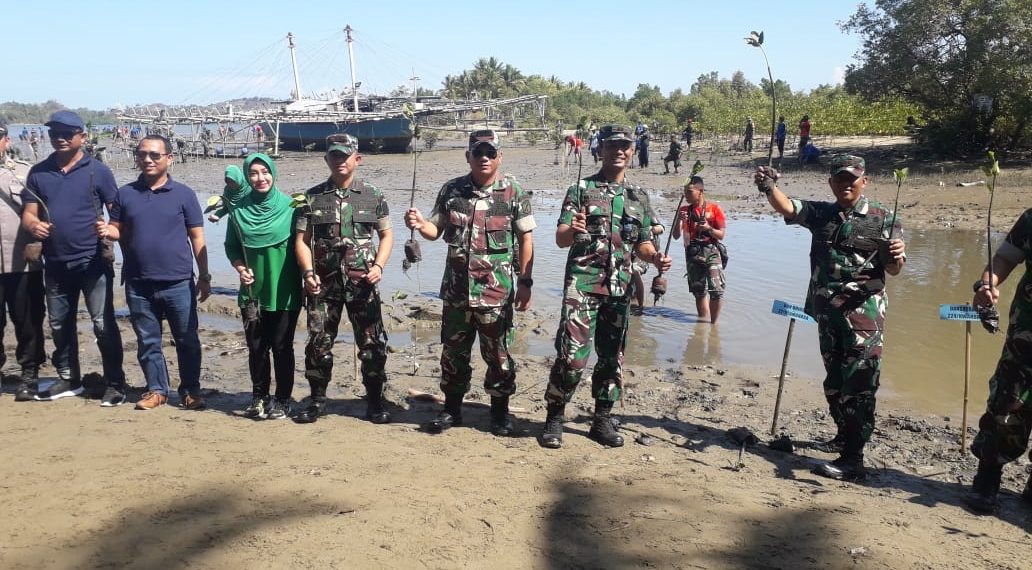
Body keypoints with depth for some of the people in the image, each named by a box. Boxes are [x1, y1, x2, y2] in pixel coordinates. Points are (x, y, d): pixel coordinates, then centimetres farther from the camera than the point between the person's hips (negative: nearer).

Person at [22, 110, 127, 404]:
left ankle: (115, 383, 8)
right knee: (59, 325, 14)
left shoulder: (97, 171, -2)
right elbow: (28, 213, 8)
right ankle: (68, 379, 29)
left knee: (103, 324, -2)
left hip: (93, 262, -5)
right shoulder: (38, 173, 9)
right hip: (55, 264, 5)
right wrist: (34, 225, -15)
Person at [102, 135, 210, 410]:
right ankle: (156, 389, 24)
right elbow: (119, 231, 13)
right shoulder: (125, 193, 7)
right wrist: (107, 231, -12)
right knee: (148, 341, 11)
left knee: (187, 340, 6)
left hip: (178, 283, -2)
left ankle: (190, 390, 18)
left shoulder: (183, 194, -1)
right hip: (138, 285, 3)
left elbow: (197, 238, 0)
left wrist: (204, 276, -2)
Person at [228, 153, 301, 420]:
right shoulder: (239, 209, 2)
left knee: (282, 347, 5)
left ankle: (283, 400, 18)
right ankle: (259, 397, 26)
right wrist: (240, 267, -6)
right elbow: (231, 246, 12)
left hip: (284, 292, -3)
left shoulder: (289, 206, -6)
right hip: (252, 291, 3)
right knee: (256, 347, 11)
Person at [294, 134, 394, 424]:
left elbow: (386, 235, 10)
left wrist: (379, 265, -5)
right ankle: (318, 400, 21)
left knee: (373, 343, 1)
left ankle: (375, 401, 15)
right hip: (323, 282, 1)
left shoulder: (373, 196, 5)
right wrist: (309, 272, -10)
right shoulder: (312, 197, 6)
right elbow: (301, 240, 4)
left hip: (362, 281, -1)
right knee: (318, 343, 5)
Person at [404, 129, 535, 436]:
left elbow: (526, 239, -2)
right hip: (456, 289, 3)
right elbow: (436, 230, 11)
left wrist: (525, 281, -6)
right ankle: (452, 408, 28)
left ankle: (500, 411, 23)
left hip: (497, 291, -3)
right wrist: (419, 224, -11)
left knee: (498, 354, 7)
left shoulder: (515, 192, -3)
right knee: (453, 351, 12)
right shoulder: (451, 190, 5)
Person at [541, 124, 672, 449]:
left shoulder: (639, 198, 14)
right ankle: (554, 418, 7)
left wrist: (655, 257, -5)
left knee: (612, 357, 10)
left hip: (620, 288, 5)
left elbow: (642, 243, 17)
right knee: (573, 355, -10)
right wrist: (572, 230, -29)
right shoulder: (581, 189, 1)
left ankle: (602, 421, 23)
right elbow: (560, 239, -6)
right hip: (583, 284, -4)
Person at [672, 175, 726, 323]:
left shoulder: (714, 208, -2)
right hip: (692, 254, 4)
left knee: (716, 290, -14)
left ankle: (714, 323, -1)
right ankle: (704, 322, 20)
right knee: (699, 291, 10)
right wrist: (679, 221, -12)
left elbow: (721, 235, -1)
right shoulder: (684, 210, 8)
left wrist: (709, 229, -20)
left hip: (711, 252, -4)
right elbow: (676, 236, 5)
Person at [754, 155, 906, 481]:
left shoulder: (882, 218, -2)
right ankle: (846, 435, 37)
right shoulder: (820, 214, 9)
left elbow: (893, 270, -1)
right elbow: (786, 207, -5)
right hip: (828, 312, 5)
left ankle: (852, 460, -8)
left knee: (857, 385, -9)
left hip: (864, 313, -5)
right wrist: (769, 187, -26)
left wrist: (896, 256, -25)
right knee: (834, 382, 17)